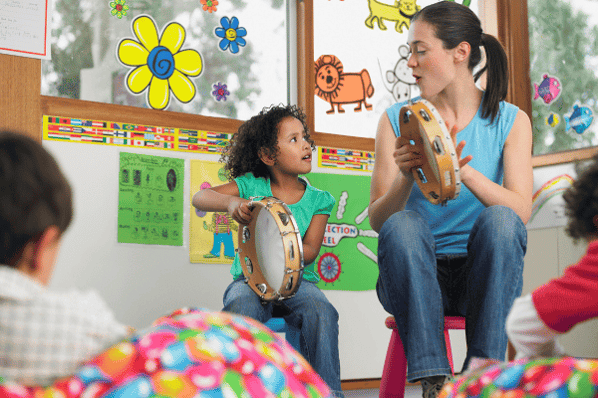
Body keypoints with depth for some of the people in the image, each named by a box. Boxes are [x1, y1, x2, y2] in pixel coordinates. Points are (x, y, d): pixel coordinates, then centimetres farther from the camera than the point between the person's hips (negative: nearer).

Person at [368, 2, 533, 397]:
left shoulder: (510, 121, 4)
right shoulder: (397, 120, 6)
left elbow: (521, 211, -11)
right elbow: (377, 219, -3)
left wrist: (465, 172, -28)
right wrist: (406, 177, -24)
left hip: (483, 275, 0)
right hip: (415, 276, 0)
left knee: (499, 219, -30)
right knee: (402, 225, -30)